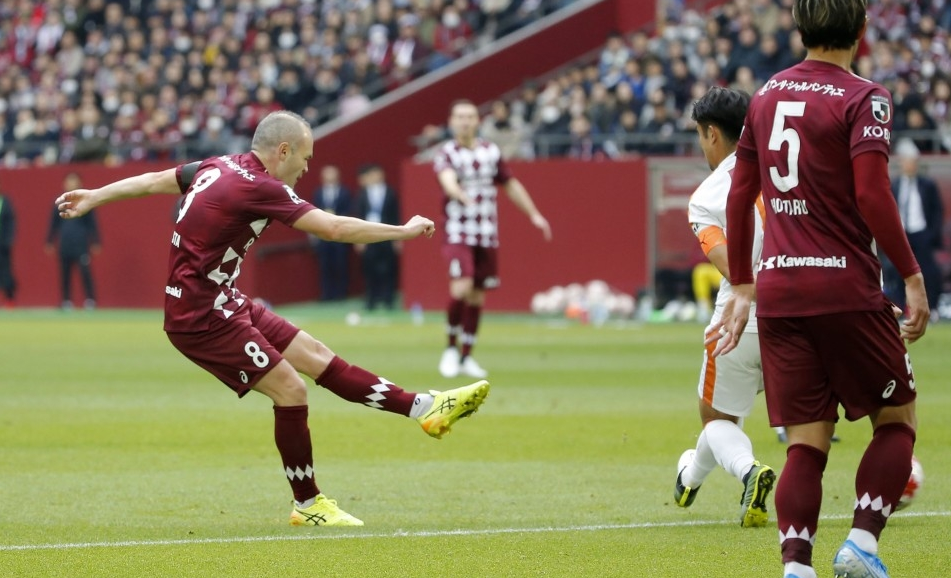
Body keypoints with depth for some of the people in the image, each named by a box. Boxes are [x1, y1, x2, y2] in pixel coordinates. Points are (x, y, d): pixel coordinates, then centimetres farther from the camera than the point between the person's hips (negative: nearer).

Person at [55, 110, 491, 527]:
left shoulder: (217, 168, 6)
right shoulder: (257, 187, -21)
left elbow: (152, 181, 18)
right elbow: (334, 228, -23)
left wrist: (93, 198, 32)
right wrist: (404, 231, -12)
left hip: (223, 303, 10)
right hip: (200, 316, -10)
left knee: (315, 355, 7)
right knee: (290, 389, -9)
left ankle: (425, 408, 8)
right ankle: (308, 506, 4)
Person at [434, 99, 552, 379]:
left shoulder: (491, 152, 9)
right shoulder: (447, 153, -6)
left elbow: (511, 185, 22)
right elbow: (448, 180, -28)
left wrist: (534, 214, 22)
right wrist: (462, 195, -49)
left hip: (487, 235, 5)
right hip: (458, 233, -5)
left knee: (477, 295, 6)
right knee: (461, 288, -20)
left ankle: (466, 357, 17)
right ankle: (451, 348, 0)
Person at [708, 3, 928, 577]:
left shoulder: (767, 94, 13)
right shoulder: (863, 98, -6)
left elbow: (740, 195, 16)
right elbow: (872, 196, -16)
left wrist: (743, 286, 23)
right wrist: (912, 275, -9)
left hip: (778, 290, 5)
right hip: (847, 289, -5)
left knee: (807, 443, 5)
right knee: (897, 418, 11)